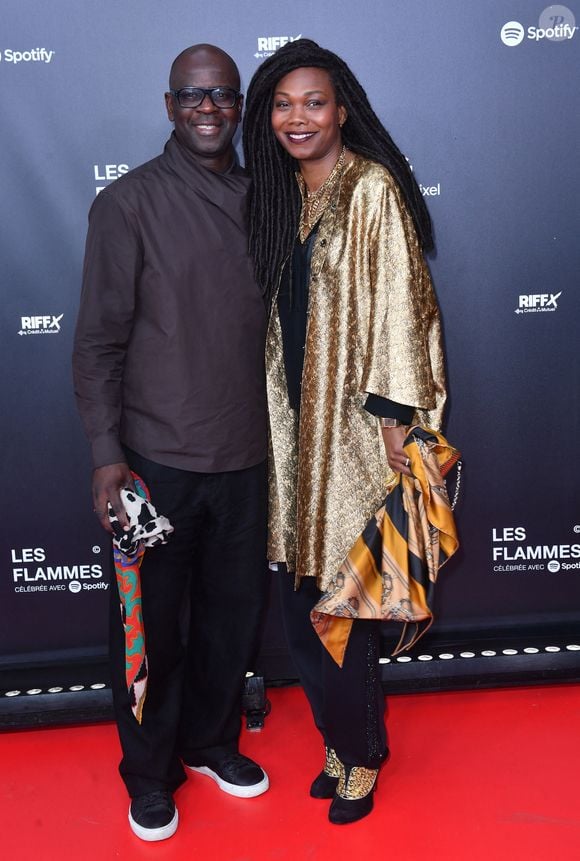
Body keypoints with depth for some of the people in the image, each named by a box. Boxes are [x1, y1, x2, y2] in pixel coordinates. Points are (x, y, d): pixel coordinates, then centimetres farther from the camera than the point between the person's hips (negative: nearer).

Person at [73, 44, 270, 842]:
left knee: (234, 613, 15)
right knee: (153, 626, 9)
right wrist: (107, 454, -13)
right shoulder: (129, 202, -6)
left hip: (247, 456, 4)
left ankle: (212, 741, 38)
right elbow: (99, 341, -7)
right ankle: (150, 772, 30)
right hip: (158, 459, -4)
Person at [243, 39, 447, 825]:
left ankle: (359, 752, 24)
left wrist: (393, 416, -15)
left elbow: (396, 304, -12)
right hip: (296, 421, 7)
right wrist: (278, 415, 11)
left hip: (356, 422, -6)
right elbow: (281, 311, 14)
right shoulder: (281, 194, 13)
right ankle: (343, 740, 30)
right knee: (304, 596, 10)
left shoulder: (372, 189, -8)